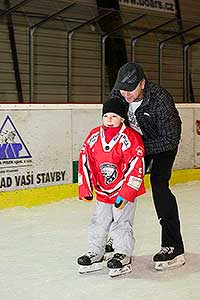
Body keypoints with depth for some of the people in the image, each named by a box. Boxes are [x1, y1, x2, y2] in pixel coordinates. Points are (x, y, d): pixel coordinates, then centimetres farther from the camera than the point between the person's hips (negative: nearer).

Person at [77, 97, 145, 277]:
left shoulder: (130, 138, -17)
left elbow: (136, 167, -19)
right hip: (103, 192, 5)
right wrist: (85, 188, 3)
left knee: (121, 223, -4)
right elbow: (85, 161, 4)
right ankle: (95, 254, 25)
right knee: (99, 223, 12)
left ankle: (123, 256, 8)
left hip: (124, 190, -5)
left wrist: (125, 195, -21)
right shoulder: (94, 136, -2)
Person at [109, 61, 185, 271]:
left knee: (159, 183, -21)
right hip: (137, 139, 6)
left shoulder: (160, 99, -36)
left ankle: (174, 247, -18)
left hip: (165, 139, -5)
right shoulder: (117, 94, -21)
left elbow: (170, 140, -32)